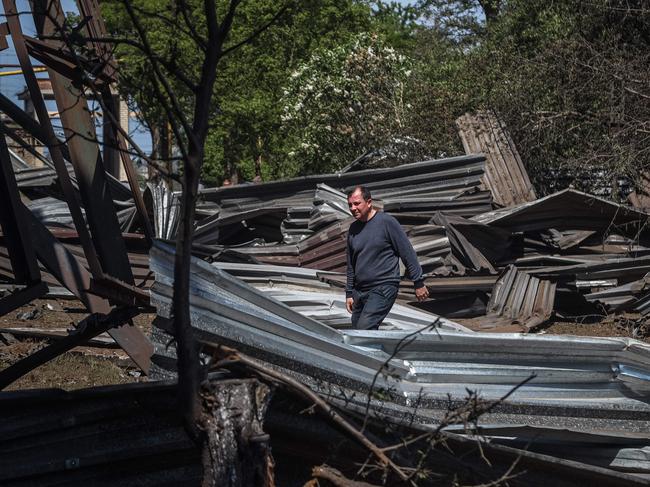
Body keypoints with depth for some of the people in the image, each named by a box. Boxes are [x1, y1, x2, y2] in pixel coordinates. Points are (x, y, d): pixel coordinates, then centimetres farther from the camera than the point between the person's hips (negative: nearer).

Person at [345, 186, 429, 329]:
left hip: (383, 289, -7)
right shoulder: (353, 229, 11)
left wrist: (418, 283, -5)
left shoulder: (386, 222, -8)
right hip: (359, 291, 7)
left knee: (365, 329, -23)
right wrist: (349, 293, 18)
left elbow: (408, 252, -6)